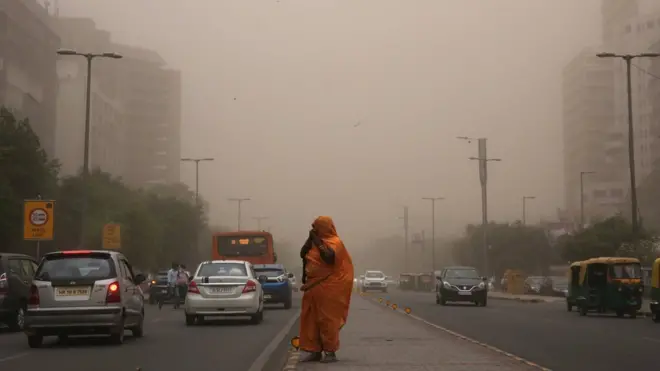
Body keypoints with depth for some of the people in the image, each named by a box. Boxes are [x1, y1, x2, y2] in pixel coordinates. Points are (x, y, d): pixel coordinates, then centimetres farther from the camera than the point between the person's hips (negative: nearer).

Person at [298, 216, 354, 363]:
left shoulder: (334, 242, -10)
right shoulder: (316, 241, 15)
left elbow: (329, 257, -27)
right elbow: (303, 254, 12)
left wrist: (318, 241, -19)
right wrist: (310, 239, 2)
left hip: (328, 288, -8)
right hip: (313, 286, 9)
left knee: (327, 319, -6)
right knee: (311, 319, 7)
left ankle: (330, 352, -1)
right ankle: (315, 351, 12)